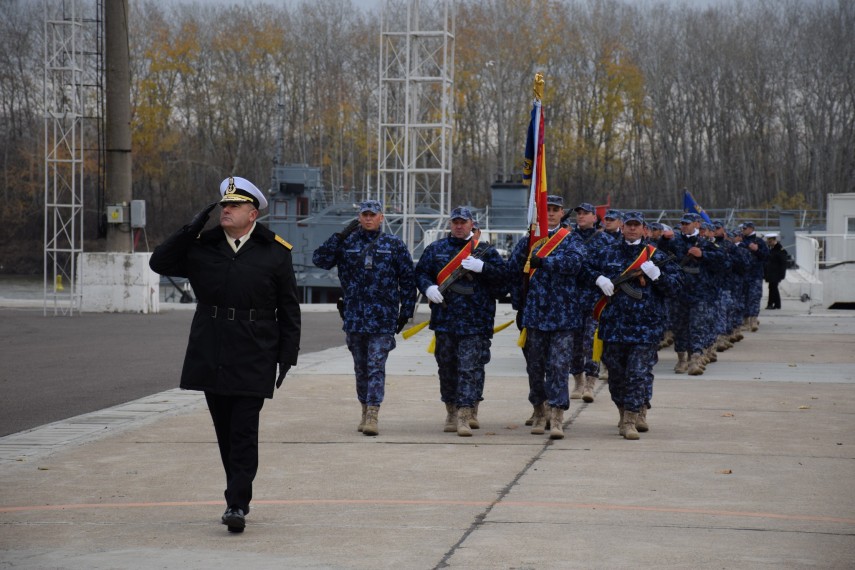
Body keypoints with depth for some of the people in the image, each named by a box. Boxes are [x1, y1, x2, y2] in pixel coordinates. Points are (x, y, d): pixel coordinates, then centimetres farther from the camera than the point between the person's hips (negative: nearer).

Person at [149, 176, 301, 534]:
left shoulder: (275, 252, 2)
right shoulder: (201, 247, 8)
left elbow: (288, 309, 4)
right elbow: (159, 263, 4)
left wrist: (287, 354, -2)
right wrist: (190, 231, -5)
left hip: (253, 360, -3)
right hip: (211, 357, 3)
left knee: (244, 432, -8)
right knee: (225, 432, 11)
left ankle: (237, 504, -8)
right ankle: (239, 496, 23)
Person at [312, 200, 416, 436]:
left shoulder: (394, 245, 4)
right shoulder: (347, 243, 7)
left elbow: (408, 279, 7)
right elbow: (320, 259, -3)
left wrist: (406, 311, 3)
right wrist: (340, 236, -9)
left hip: (383, 318, -3)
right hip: (354, 317, 3)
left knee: (376, 367, -9)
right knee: (361, 367, 11)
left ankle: (372, 414, -13)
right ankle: (365, 411, 22)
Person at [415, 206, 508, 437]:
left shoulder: (485, 251, 6)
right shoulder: (436, 249, 12)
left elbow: (503, 275, 0)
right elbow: (421, 272, 11)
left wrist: (482, 267, -15)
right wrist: (428, 288, -9)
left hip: (474, 322, -3)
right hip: (444, 320, 3)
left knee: (469, 368, -8)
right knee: (447, 367, 11)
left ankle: (464, 416, -9)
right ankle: (451, 411, 26)